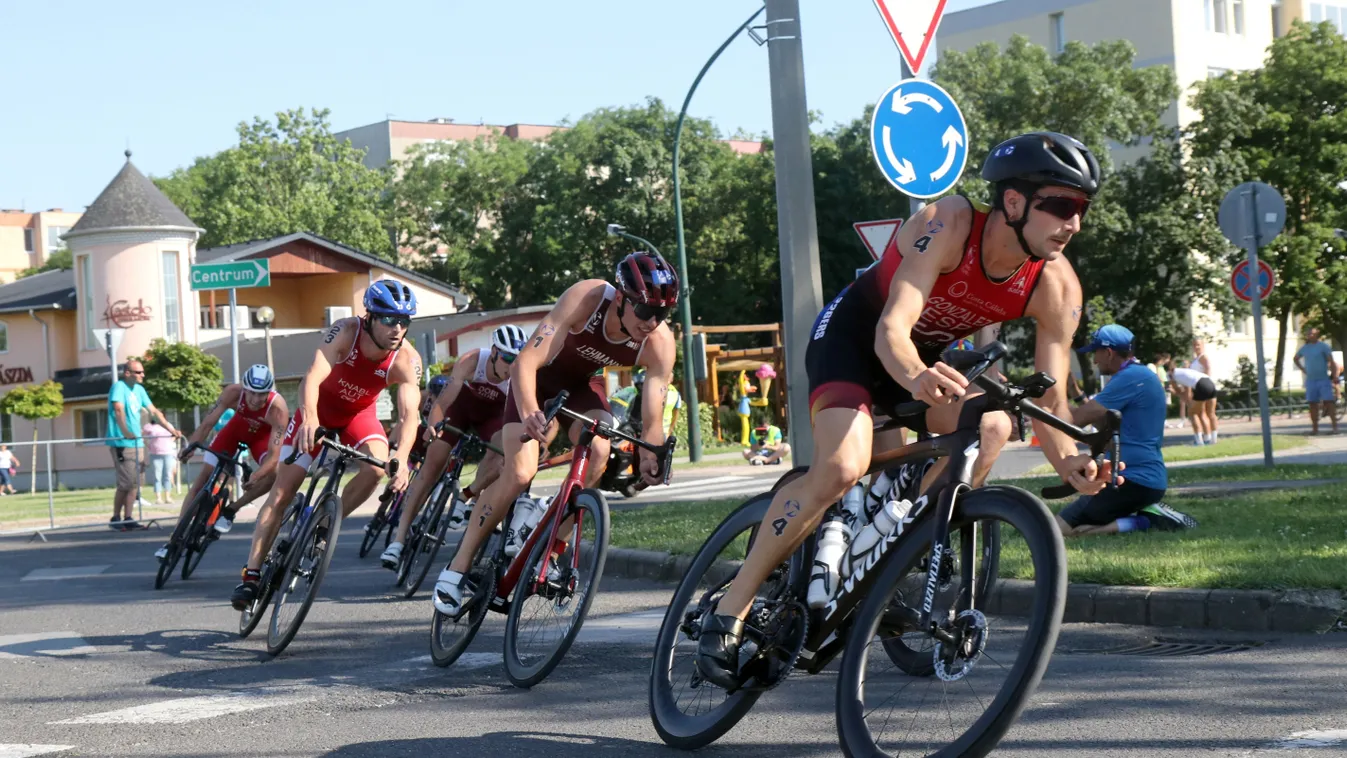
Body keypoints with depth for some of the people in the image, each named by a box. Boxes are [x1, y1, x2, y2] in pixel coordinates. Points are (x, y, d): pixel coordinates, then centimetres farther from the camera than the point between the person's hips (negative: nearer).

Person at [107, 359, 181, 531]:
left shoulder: (139, 389, 13)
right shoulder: (119, 386, -11)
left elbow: (153, 411, 16)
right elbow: (118, 409, -24)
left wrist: (171, 429, 11)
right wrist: (125, 432, -36)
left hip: (137, 443, 8)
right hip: (122, 443, -8)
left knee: (134, 483, 4)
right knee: (126, 483, -8)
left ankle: (127, 518, 9)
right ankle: (115, 518, 4)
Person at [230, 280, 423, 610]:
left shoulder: (407, 360, -27)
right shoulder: (346, 332, -32)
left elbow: (409, 412, -37)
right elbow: (313, 377, -44)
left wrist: (402, 456, -56)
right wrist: (308, 418, -64)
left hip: (359, 413, 2)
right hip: (319, 410, -2)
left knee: (377, 467, -28)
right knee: (282, 491, -6)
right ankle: (252, 573, -1)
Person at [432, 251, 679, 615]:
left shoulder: (660, 343, -28)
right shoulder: (587, 298, -37)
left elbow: (652, 420, -28)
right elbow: (524, 362, -42)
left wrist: (650, 459, -48)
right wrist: (529, 414, -59)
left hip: (584, 382, 3)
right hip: (540, 376, -3)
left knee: (598, 452, -26)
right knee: (520, 473, -18)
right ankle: (457, 567, -5)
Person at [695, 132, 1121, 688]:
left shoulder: (1056, 287, -18)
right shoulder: (949, 223, -32)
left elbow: (1050, 398, -18)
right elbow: (893, 327, -41)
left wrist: (1069, 464, -39)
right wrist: (916, 379, -64)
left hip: (928, 361, 5)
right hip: (852, 339, -5)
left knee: (990, 425, -26)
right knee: (841, 468, -29)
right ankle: (730, 611, -18)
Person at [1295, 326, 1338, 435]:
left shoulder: (1323, 346, -4)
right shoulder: (1304, 348, 10)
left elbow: (1331, 361, -7)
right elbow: (1296, 359, 27)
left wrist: (1333, 375, -14)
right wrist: (1303, 370, 14)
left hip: (1324, 379, -4)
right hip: (1310, 380, 4)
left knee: (1329, 402, -9)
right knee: (1313, 404, 4)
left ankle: (1335, 426, -8)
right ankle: (1315, 428, 9)